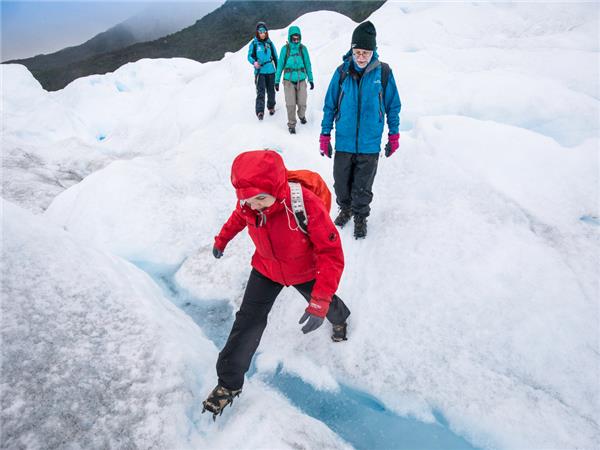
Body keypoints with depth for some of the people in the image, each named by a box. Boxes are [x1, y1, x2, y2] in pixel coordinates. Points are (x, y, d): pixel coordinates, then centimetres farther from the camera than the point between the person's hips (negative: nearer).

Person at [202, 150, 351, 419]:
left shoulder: (306, 205, -40)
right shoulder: (247, 204, -25)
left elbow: (331, 254, -34)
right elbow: (239, 217, 3)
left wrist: (319, 303, -39)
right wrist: (221, 240, 18)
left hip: (305, 272, -2)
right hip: (266, 269, 2)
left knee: (326, 305, 26)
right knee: (248, 322, -3)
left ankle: (339, 319, 65)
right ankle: (229, 383, 17)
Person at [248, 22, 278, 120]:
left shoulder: (270, 43, 6)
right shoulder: (254, 44, -1)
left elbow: (275, 57, 12)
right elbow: (250, 56, 2)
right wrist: (254, 62, -20)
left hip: (271, 71, 3)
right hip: (260, 71, -3)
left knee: (271, 90, 13)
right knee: (260, 91, -14)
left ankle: (271, 107, 34)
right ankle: (260, 111, -19)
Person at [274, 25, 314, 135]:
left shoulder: (303, 48, 2)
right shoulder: (285, 49, -2)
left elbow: (308, 64, 8)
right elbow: (280, 65, 3)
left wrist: (311, 80, 9)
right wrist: (277, 81, 2)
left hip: (301, 80, 1)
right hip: (289, 80, -1)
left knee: (302, 103, -1)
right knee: (290, 104, -5)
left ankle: (302, 115, 33)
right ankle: (291, 124, 13)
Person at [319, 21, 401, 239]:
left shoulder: (383, 72, -6)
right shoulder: (342, 72, -4)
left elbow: (393, 106, 3)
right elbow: (330, 105, 3)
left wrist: (394, 136, 6)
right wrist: (325, 136, 2)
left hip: (370, 143, -1)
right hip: (344, 141, 1)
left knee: (363, 186, 9)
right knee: (341, 182, 13)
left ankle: (360, 217, 31)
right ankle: (345, 209, 40)